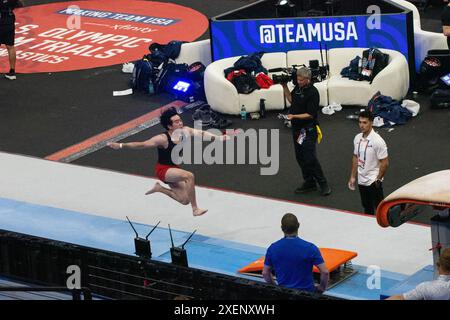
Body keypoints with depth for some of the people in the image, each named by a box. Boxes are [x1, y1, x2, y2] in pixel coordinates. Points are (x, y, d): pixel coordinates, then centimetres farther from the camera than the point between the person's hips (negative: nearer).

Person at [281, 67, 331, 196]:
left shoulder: (312, 92, -19)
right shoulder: (298, 87, 4)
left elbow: (310, 114, -19)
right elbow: (291, 99, 21)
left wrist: (294, 116, -27)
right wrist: (285, 87, 10)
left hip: (308, 130, -8)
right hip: (297, 128, 8)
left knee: (310, 158, -10)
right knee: (300, 157, 12)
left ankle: (323, 184, 0)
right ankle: (309, 183, 21)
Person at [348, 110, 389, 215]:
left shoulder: (377, 141, -19)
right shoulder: (357, 138, 2)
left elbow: (385, 162, -16)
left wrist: (378, 180, -12)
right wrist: (353, 177, 12)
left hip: (373, 182, -7)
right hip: (361, 181, 7)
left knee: (379, 209, 2)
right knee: (367, 208, 18)